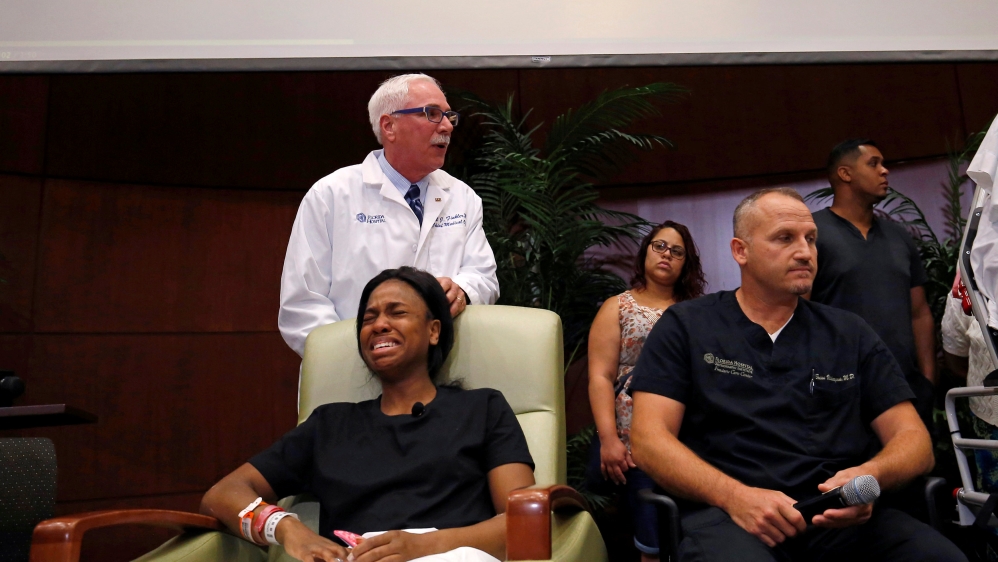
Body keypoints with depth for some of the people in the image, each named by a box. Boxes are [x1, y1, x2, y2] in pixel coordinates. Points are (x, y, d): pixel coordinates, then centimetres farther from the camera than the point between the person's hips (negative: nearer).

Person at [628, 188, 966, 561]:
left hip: (840, 515, 5)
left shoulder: (850, 334, 16)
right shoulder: (685, 326, 7)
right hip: (725, 513, -4)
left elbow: (913, 440, 13)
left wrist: (870, 475, -11)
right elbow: (648, 438, -2)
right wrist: (735, 496, -18)